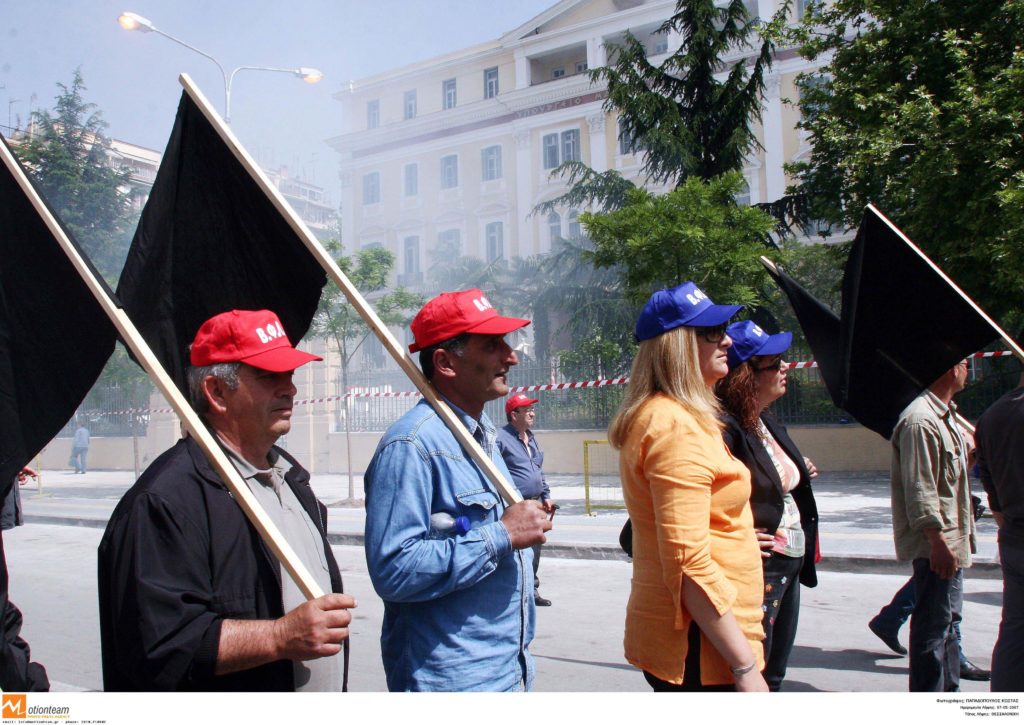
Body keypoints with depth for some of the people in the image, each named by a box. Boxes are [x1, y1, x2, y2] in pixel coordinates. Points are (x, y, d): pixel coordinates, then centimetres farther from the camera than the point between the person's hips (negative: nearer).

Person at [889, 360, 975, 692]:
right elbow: (919, 490, -24)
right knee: (934, 625, -3)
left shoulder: (945, 415, 15)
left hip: (950, 541, 11)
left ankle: (948, 691, 35)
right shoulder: (920, 420, -20)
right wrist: (939, 541, -25)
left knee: (946, 619, 21)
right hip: (936, 545, -11)